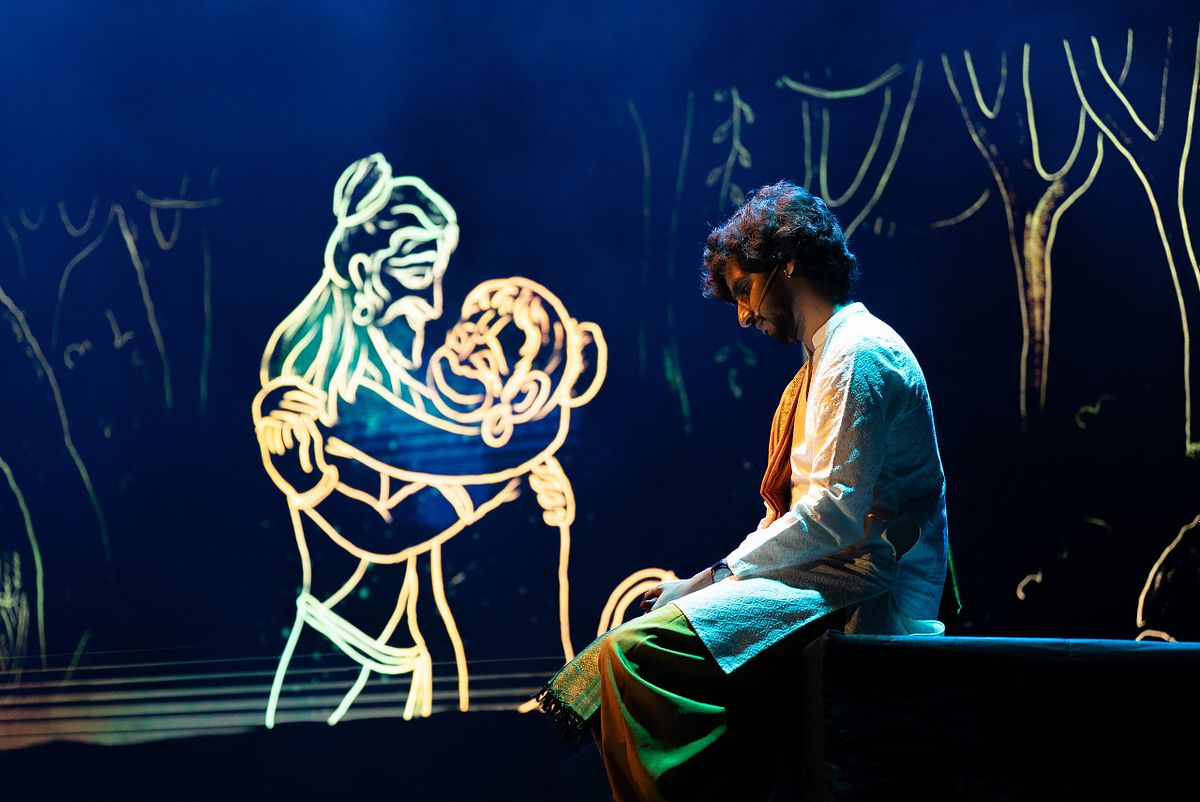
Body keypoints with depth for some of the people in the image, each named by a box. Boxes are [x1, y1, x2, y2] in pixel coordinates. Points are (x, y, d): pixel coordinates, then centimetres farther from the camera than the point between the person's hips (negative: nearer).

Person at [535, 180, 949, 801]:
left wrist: (716, 578, -12)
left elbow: (836, 513, -19)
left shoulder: (858, 354, -10)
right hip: (843, 579, 11)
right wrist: (720, 579, 5)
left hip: (859, 596, -11)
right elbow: (790, 510, 20)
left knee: (637, 649, -22)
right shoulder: (831, 354, 23)